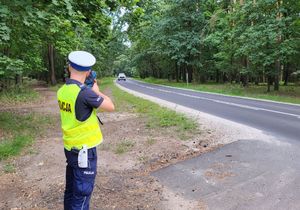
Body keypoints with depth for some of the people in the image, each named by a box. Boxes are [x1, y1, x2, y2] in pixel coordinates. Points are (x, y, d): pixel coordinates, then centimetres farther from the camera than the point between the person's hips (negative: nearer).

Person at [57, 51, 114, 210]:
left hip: (70, 148, 8)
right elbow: (110, 107, -14)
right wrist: (96, 91, 0)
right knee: (82, 194, 5)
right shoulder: (84, 92, -23)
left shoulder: (62, 91, 1)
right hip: (84, 151, -8)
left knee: (71, 191, 20)